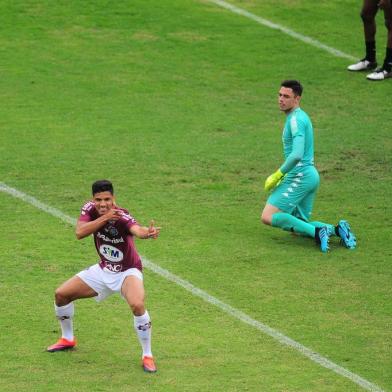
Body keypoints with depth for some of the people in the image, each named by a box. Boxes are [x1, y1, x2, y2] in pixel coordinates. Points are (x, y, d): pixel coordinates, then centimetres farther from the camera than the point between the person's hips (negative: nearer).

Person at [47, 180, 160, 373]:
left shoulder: (122, 216, -30)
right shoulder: (90, 209, -14)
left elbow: (137, 230, -51)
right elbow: (79, 233, -27)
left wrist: (148, 232, -75)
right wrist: (104, 218, -37)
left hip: (127, 272, -6)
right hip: (103, 270, 6)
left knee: (137, 305, -33)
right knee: (61, 294, 6)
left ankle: (147, 356, -15)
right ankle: (67, 339, 32)